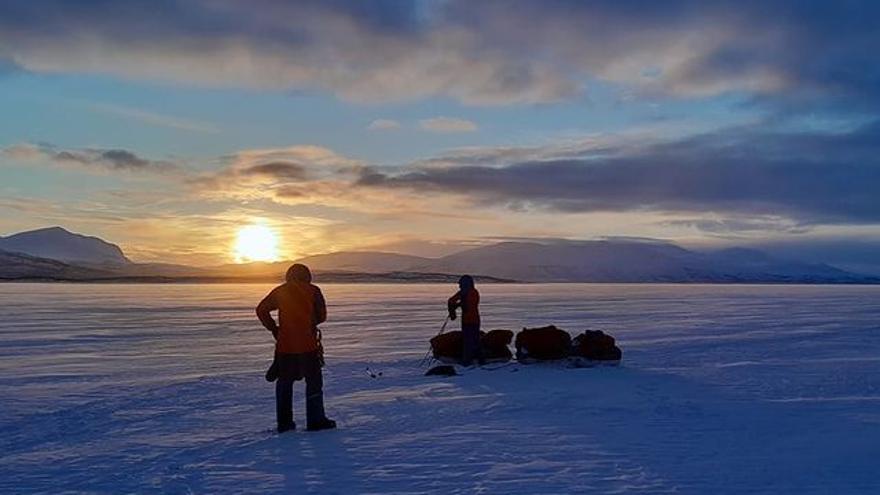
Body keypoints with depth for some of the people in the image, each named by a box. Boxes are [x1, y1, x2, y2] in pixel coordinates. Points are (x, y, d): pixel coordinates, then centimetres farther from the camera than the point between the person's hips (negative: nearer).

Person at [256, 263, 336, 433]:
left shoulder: (279, 291, 6)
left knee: (284, 383, 12)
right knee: (313, 381, 7)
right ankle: (316, 421, 6)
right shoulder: (313, 291, -2)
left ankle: (284, 423, 14)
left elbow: (261, 310, 4)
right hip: (307, 344, -3)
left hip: (284, 345, 3)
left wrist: (273, 328, 8)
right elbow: (322, 316, 3)